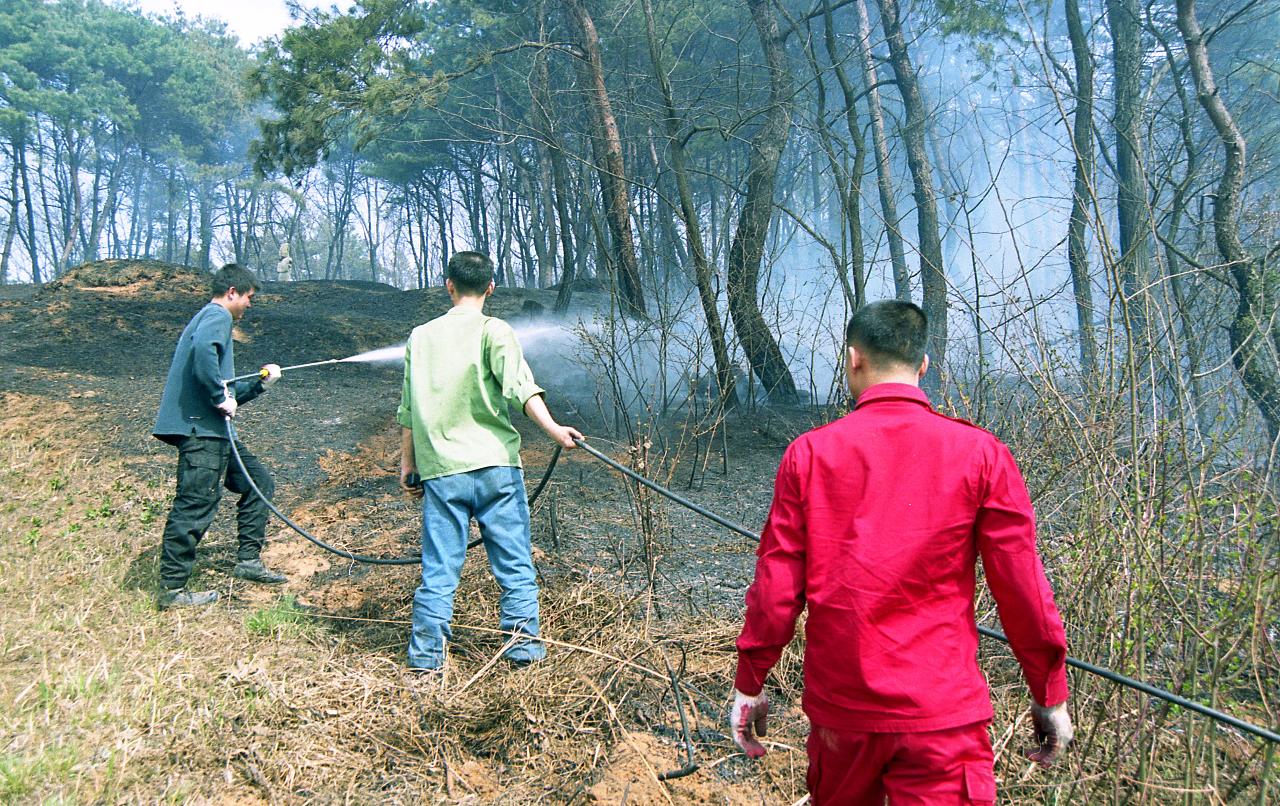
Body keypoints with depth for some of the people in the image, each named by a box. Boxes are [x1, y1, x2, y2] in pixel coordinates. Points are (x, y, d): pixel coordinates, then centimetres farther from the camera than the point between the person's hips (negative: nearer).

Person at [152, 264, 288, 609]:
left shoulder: (210, 318, 25)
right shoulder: (217, 316, -5)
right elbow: (203, 349, -31)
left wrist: (260, 383, 21)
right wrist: (221, 397, -23)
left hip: (214, 430, 11)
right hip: (200, 428, -11)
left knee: (259, 482, 16)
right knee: (195, 505, -8)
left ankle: (248, 561, 19)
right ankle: (172, 590, -2)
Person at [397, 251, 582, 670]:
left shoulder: (421, 336, 11)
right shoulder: (493, 330, -2)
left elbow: (407, 408, 13)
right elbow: (520, 386, -18)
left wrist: (407, 463, 20)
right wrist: (553, 428, -26)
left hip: (439, 469, 3)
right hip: (493, 464, -3)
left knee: (439, 565, 8)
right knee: (514, 561, 7)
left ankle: (427, 652, 11)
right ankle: (523, 643, 12)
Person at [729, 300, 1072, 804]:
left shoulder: (809, 453, -5)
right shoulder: (979, 454, -6)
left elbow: (777, 586, -4)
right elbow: (1022, 588, -4)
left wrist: (749, 683, 7)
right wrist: (1051, 695, 8)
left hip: (839, 708, 2)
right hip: (942, 714, -2)